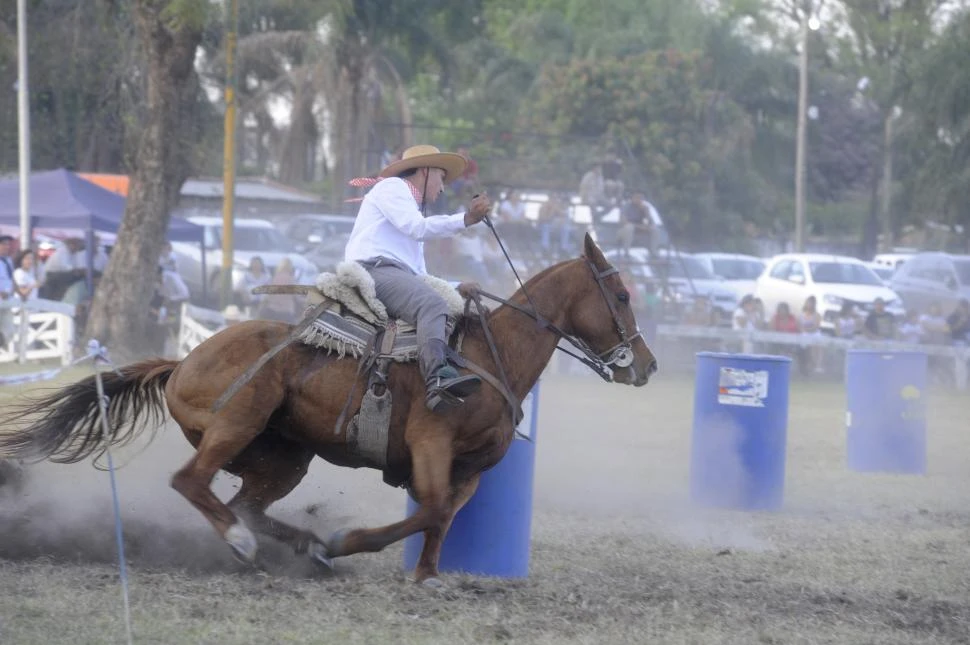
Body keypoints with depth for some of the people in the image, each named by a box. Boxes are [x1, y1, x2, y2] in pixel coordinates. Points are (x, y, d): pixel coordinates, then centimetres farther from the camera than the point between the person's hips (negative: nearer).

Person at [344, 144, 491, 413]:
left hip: (401, 278, 10)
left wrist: (455, 289, 16)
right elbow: (418, 227, -9)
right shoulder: (391, 187, 10)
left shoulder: (411, 205, 37)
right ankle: (438, 380, -57)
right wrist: (465, 219, -15)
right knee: (432, 306, -35)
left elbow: (419, 276, 30)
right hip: (375, 268, -10)